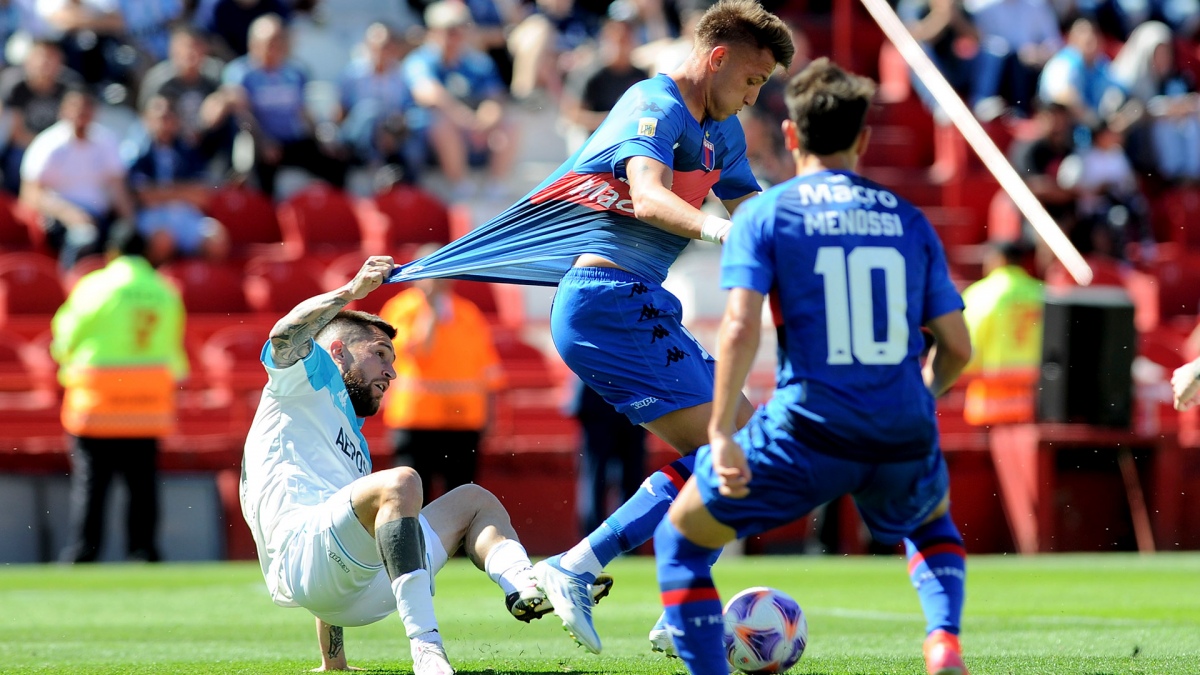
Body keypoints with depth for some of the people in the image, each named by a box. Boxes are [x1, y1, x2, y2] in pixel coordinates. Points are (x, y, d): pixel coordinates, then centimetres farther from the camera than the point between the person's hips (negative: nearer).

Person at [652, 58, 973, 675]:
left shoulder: (765, 213, 2)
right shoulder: (908, 220, 13)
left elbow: (740, 326, -12)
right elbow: (956, 346, 10)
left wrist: (721, 434, -12)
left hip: (808, 437, -3)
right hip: (905, 441, 4)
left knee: (680, 539, 17)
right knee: (931, 520, 38)